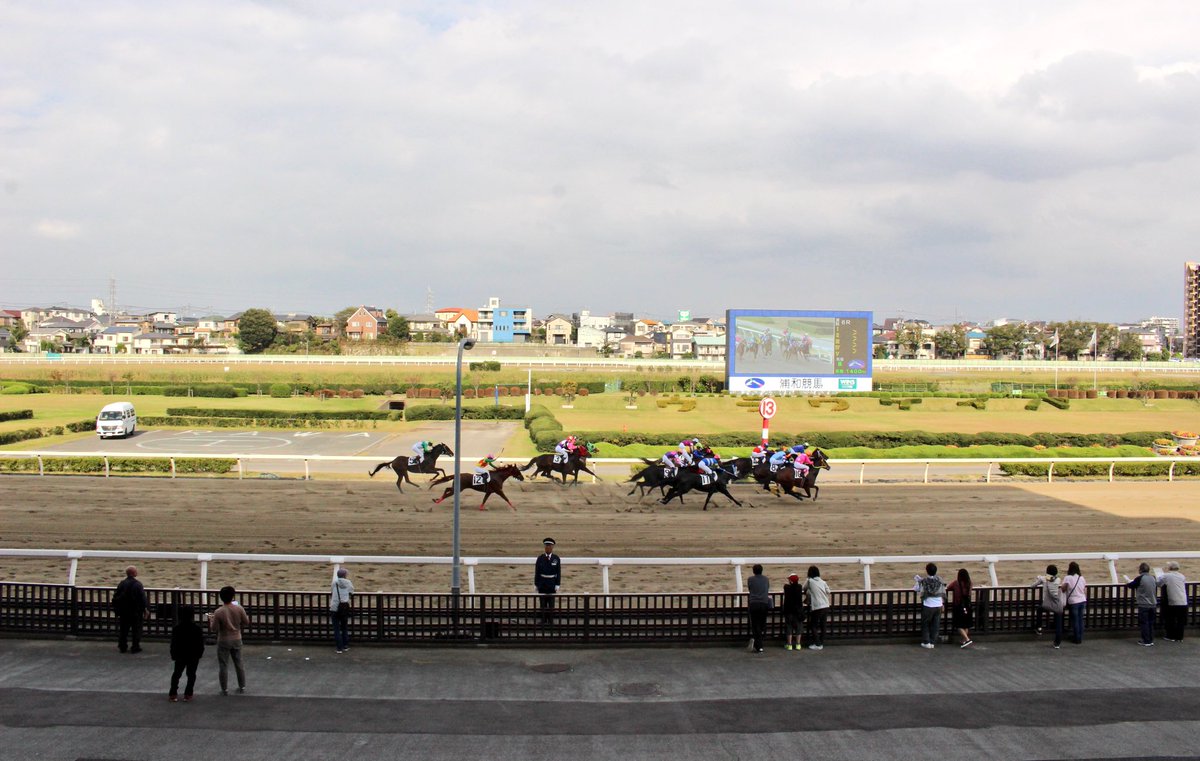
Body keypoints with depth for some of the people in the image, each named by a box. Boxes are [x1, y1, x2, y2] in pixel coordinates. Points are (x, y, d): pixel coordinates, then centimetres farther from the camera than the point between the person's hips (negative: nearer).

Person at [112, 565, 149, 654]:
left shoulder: (121, 584, 0)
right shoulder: (138, 584, -14)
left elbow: (116, 597, 6)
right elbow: (143, 598, -14)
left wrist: (117, 610, 15)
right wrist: (145, 609, -5)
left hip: (124, 612, 4)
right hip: (136, 612, -4)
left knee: (123, 630, 14)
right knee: (136, 630, 6)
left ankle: (122, 647, 16)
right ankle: (135, 647, 6)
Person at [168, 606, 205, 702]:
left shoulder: (176, 628, -9)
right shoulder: (196, 629, -15)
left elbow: (173, 643, -2)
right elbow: (200, 643, -9)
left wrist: (173, 655, 8)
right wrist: (200, 653, 5)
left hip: (180, 656, 2)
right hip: (194, 656, -2)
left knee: (177, 673, 15)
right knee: (191, 675, 10)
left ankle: (173, 694, 12)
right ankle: (188, 694, 8)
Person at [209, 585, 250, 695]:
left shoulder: (218, 612, -19)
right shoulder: (239, 609, -12)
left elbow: (214, 629, -15)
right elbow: (246, 623, -2)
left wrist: (211, 620, 3)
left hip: (224, 641, -3)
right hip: (236, 640, 3)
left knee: (223, 666, 8)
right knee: (238, 663, 17)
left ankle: (225, 689, 12)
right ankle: (242, 687, 24)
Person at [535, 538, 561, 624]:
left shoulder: (556, 558, -3)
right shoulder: (540, 558, -3)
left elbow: (558, 573, -2)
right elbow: (537, 572, 0)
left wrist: (558, 585, -7)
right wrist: (536, 584, -1)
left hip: (552, 584, 0)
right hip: (542, 584, 0)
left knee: (551, 603, 4)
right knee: (543, 603, 3)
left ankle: (550, 620, 12)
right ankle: (543, 620, 10)